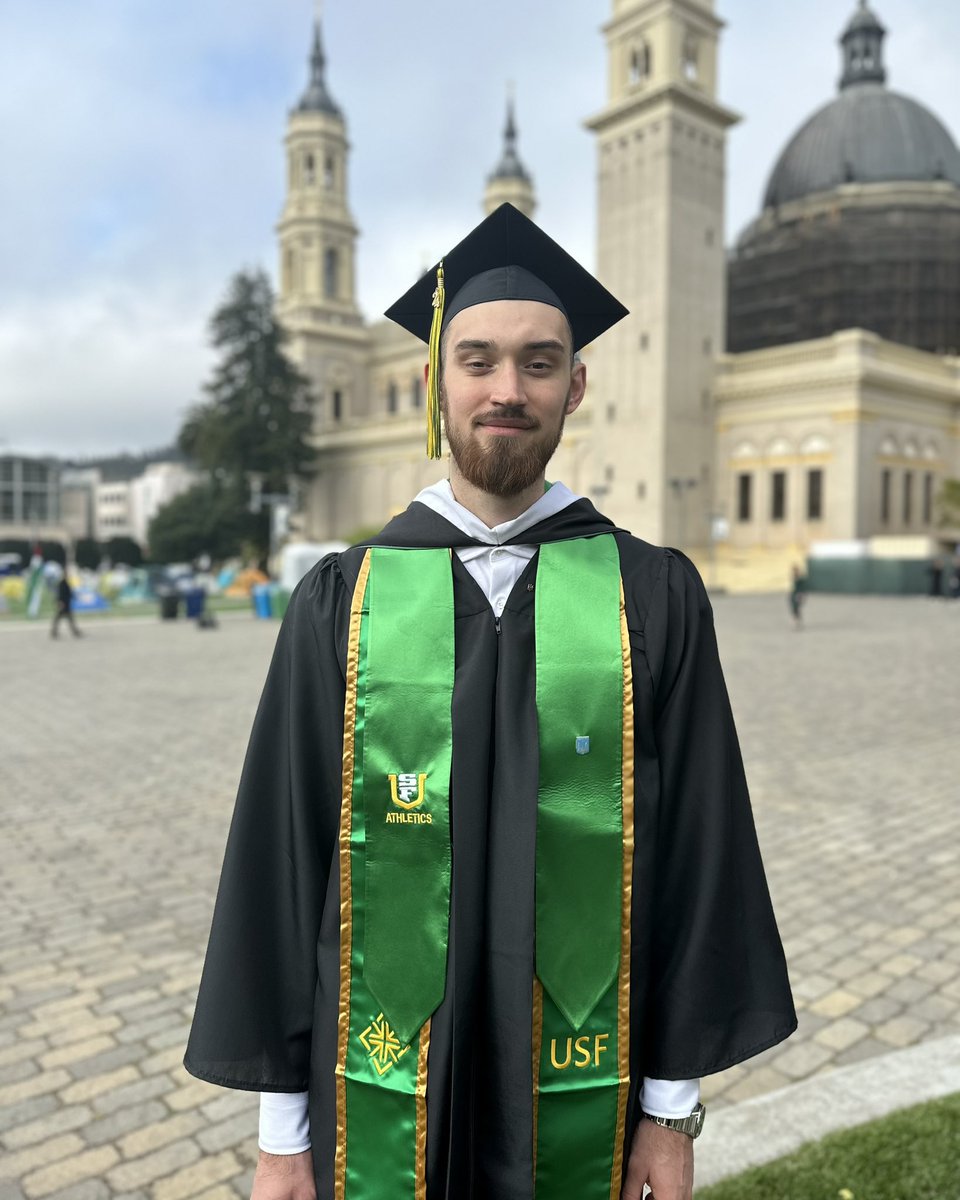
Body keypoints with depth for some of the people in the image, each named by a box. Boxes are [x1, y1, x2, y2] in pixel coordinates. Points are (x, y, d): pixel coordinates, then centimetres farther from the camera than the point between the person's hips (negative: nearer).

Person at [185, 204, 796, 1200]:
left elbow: (697, 850, -3)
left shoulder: (654, 597, -6)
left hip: (581, 1099, 1)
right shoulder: (341, 601, -6)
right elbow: (279, 857, -3)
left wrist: (673, 1106, 0)